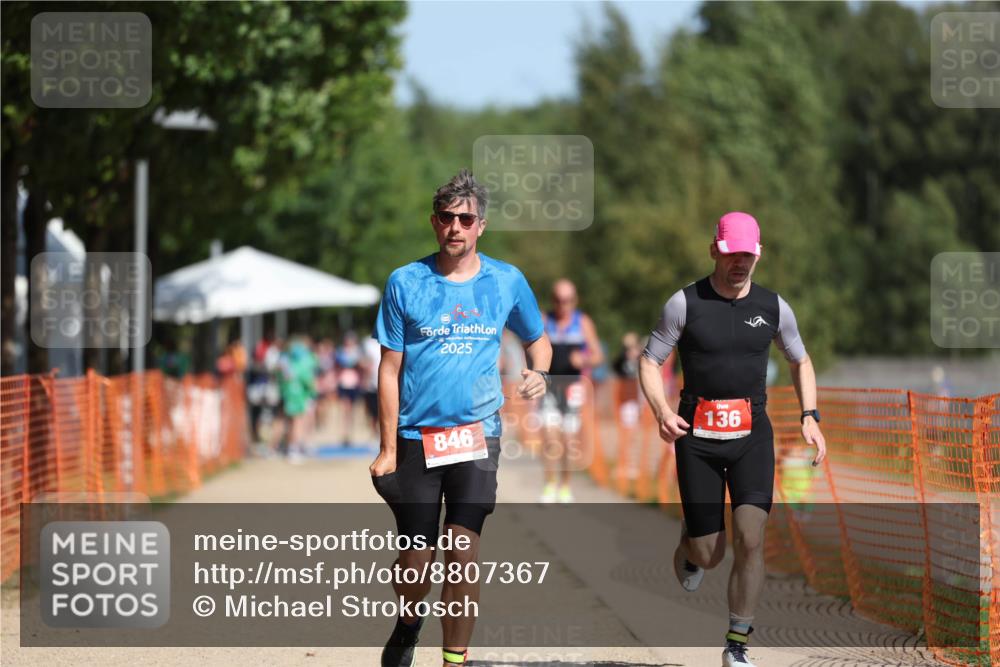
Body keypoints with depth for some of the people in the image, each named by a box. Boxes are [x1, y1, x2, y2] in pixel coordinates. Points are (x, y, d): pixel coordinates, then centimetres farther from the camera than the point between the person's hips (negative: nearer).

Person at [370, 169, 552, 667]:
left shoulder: (507, 282, 3)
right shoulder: (406, 283, -2)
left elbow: (536, 340, 19)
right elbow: (390, 370, 1)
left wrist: (539, 372, -5)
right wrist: (388, 450, -2)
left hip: (477, 435, 0)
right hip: (416, 437, 0)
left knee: (462, 556, -8)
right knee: (416, 561, 2)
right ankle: (408, 624, 33)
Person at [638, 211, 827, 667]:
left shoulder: (773, 307, 4)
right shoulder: (685, 303, -4)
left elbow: (800, 361, 19)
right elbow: (649, 361, 1)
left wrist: (810, 417, 5)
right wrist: (661, 412, -17)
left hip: (751, 434, 1)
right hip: (697, 436, -1)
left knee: (750, 538, -15)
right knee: (709, 556, 0)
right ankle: (689, 544, 41)